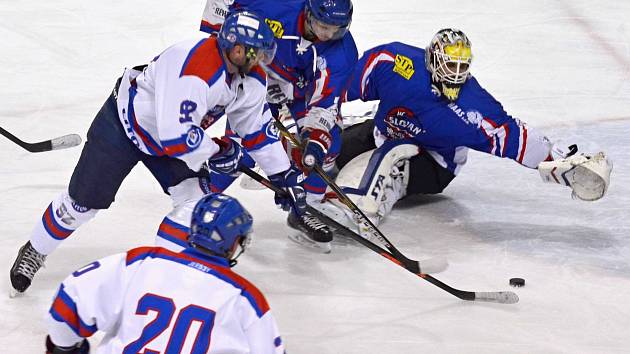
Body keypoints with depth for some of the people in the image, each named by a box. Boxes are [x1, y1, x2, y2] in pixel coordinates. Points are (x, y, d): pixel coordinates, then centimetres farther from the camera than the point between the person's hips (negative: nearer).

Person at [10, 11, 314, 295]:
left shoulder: (251, 78, -12)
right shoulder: (193, 70, -40)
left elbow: (259, 128, 3)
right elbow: (176, 137, -41)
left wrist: (285, 175, 3)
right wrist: (216, 152, -25)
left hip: (170, 135, 7)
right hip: (122, 123, -7)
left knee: (194, 196, -9)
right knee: (82, 202, 1)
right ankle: (33, 253, 25)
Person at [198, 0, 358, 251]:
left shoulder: (342, 52, -25)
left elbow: (324, 102, -25)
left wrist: (315, 138, -39)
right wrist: (211, 31, -17)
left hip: (300, 95, 3)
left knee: (328, 141, -14)